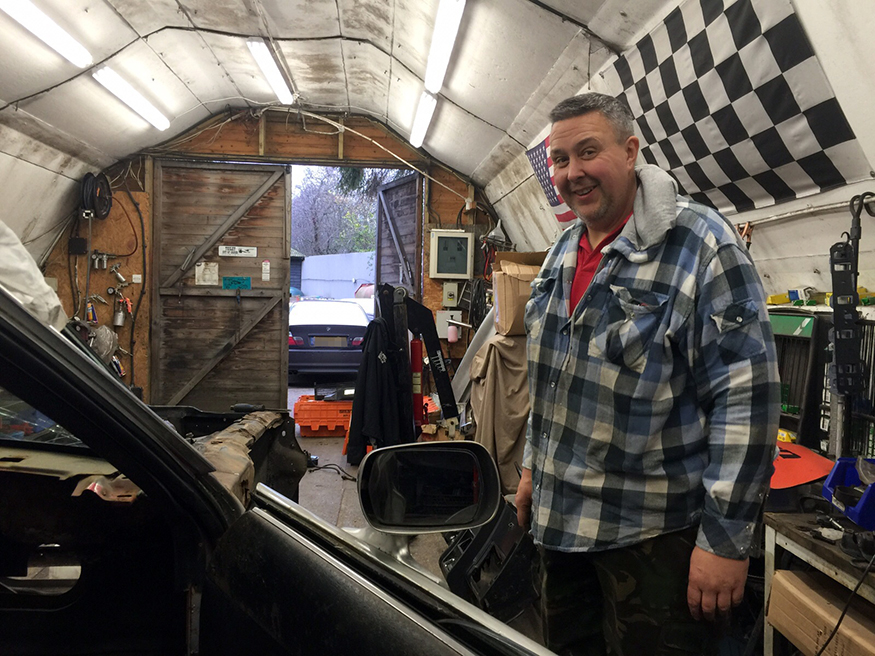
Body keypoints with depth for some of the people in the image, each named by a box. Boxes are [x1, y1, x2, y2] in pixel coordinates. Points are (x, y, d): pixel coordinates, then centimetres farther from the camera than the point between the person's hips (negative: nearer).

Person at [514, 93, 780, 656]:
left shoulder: (701, 244, -16)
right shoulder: (563, 252, 8)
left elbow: (749, 394, -20)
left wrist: (726, 538, -20)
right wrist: (533, 466, 18)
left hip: (655, 532, -7)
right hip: (560, 516, 7)